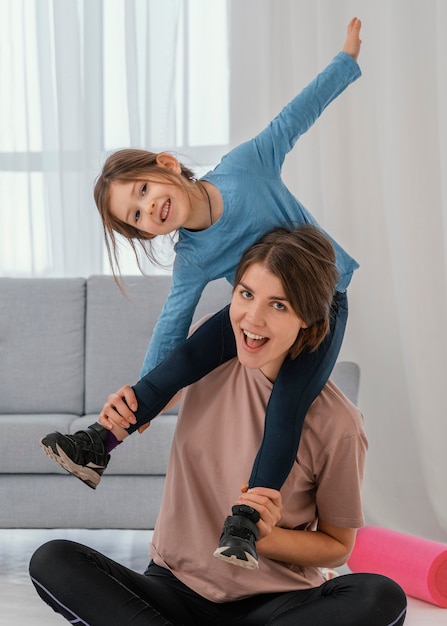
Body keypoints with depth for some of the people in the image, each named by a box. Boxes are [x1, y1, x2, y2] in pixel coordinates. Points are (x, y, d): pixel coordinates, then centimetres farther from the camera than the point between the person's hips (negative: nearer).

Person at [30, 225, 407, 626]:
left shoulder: (336, 424, -13)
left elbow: (338, 546, 0)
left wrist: (265, 536, -18)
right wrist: (127, 408, 0)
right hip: (175, 588, 3)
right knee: (51, 561, -21)